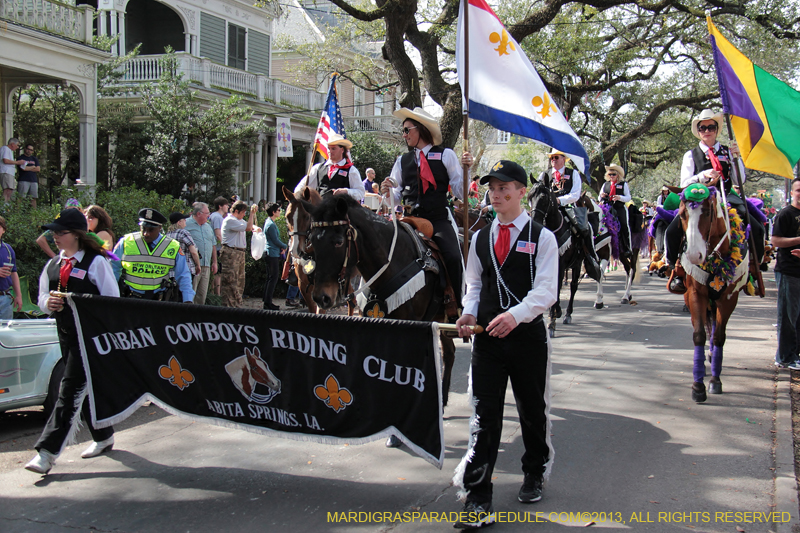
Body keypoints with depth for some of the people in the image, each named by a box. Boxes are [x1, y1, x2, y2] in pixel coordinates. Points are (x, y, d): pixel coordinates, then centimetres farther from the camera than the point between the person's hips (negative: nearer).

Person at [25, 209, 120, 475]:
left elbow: (112, 300, -9)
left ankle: (47, 450, -11)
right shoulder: (53, 265, 12)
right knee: (85, 388, 16)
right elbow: (42, 296, 16)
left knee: (71, 388, -10)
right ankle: (103, 437, 31)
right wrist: (48, 304, -5)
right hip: (65, 331, 8)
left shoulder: (96, 262, -9)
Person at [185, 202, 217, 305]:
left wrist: (214, 262, 20)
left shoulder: (208, 226, 20)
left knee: (202, 295, 8)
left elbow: (213, 245, 24)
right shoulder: (186, 224, -3)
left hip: (206, 266, 7)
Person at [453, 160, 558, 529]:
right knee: (484, 415, -3)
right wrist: (469, 313, -5)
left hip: (527, 336, -2)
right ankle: (478, 499, -2)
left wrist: (515, 314, -28)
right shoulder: (480, 238, 10)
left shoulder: (542, 237, -3)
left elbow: (546, 291, -12)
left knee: (532, 410, 14)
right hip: (487, 337, 2)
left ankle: (534, 475, 38)